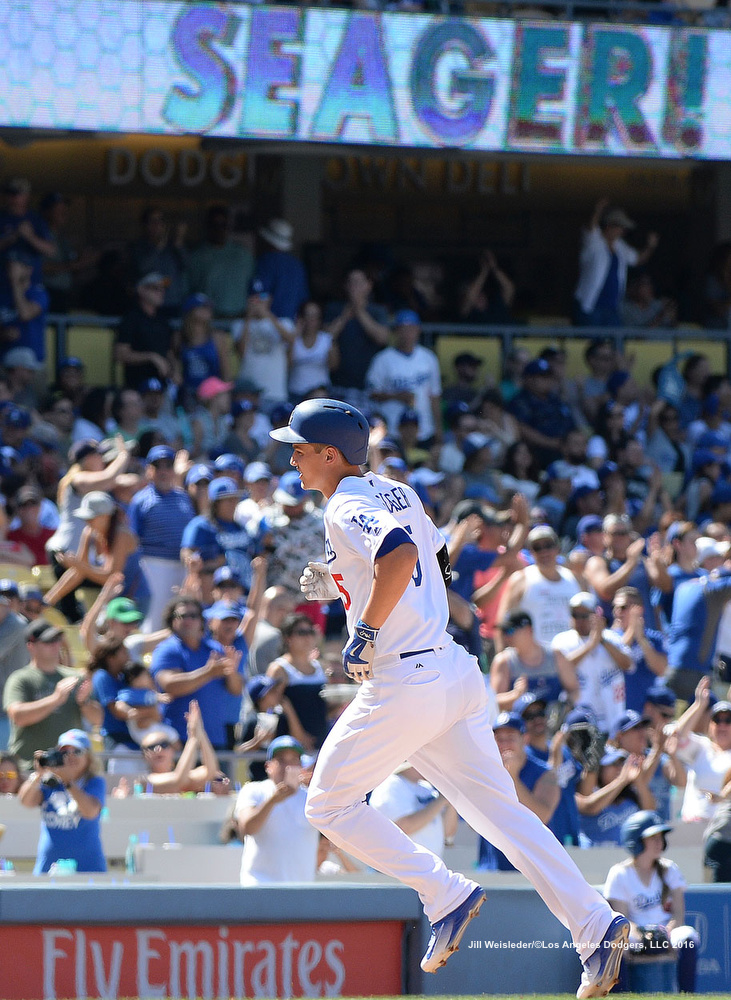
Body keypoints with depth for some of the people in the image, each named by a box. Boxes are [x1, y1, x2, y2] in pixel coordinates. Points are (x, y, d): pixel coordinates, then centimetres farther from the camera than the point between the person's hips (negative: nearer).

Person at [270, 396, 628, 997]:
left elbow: (401, 555, -31)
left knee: (330, 806, 5)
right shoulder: (397, 493, 17)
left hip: (404, 684, -9)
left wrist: (366, 629, -21)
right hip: (457, 672, 9)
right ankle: (595, 927, -4)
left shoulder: (347, 510, -11)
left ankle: (446, 895, -2)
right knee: (500, 810, 8)